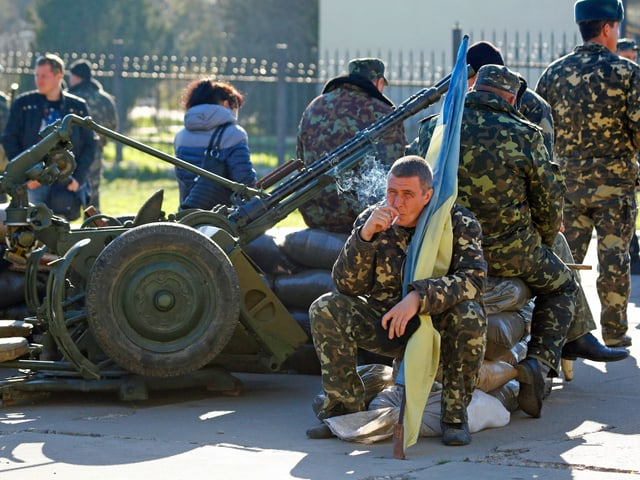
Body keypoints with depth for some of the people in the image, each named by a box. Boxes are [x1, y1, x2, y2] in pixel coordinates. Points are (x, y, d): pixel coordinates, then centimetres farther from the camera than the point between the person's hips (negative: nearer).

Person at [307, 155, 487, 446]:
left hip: (439, 330, -3)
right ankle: (346, 408, -6)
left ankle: (455, 414, -16)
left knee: (469, 315, -34)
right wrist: (364, 235, -29)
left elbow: (473, 280, -28)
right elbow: (346, 286, -13)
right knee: (326, 309, -18)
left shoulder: (458, 223, -13)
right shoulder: (372, 220, -6)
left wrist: (418, 297, -42)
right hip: (387, 327, 3)